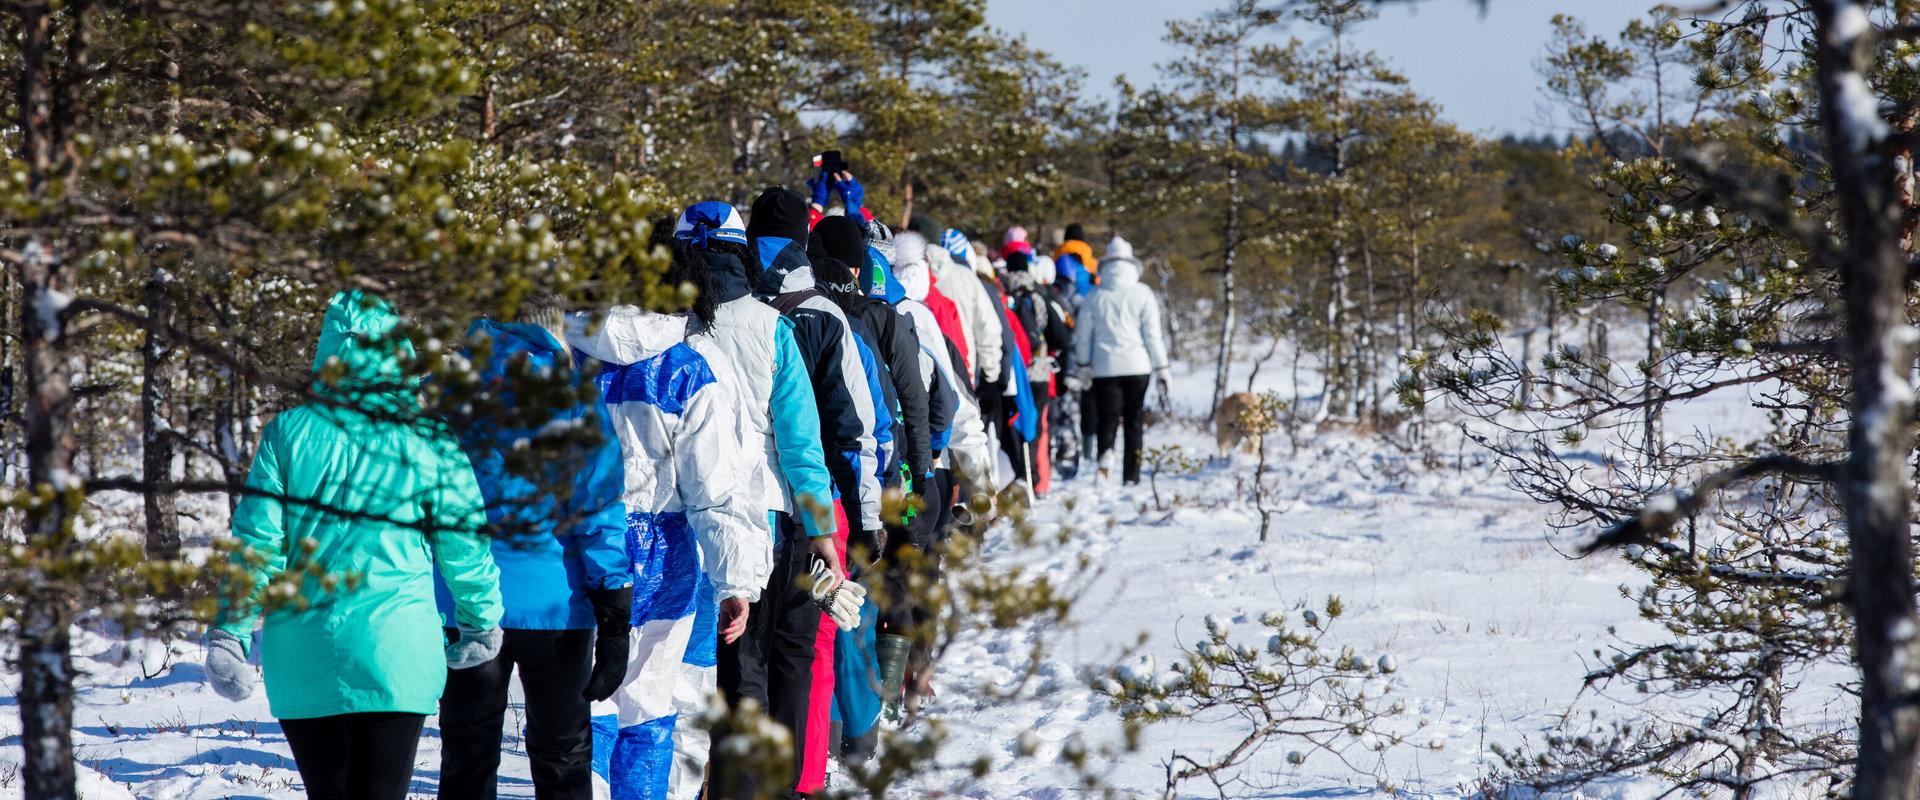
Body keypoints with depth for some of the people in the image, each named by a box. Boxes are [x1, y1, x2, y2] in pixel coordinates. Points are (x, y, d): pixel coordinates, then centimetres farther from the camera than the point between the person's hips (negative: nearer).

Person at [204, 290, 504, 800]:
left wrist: (230, 633, 2)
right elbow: (465, 546, 3)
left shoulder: (288, 433, 0)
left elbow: (255, 543, -3)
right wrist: (482, 623, 19)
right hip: (393, 655, -2)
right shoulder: (428, 443, -3)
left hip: (299, 661, 2)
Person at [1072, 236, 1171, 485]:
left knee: (1107, 417, 0)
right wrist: (1162, 368, 5)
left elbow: (1082, 335, 7)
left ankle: (1106, 451, -32)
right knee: (1134, 422, 9)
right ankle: (1131, 476, 8)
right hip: (1136, 365, 0)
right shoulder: (1142, 294, -2)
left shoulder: (1095, 296, 2)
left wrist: (1083, 364, 20)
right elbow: (1153, 334, -2)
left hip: (1104, 367, 0)